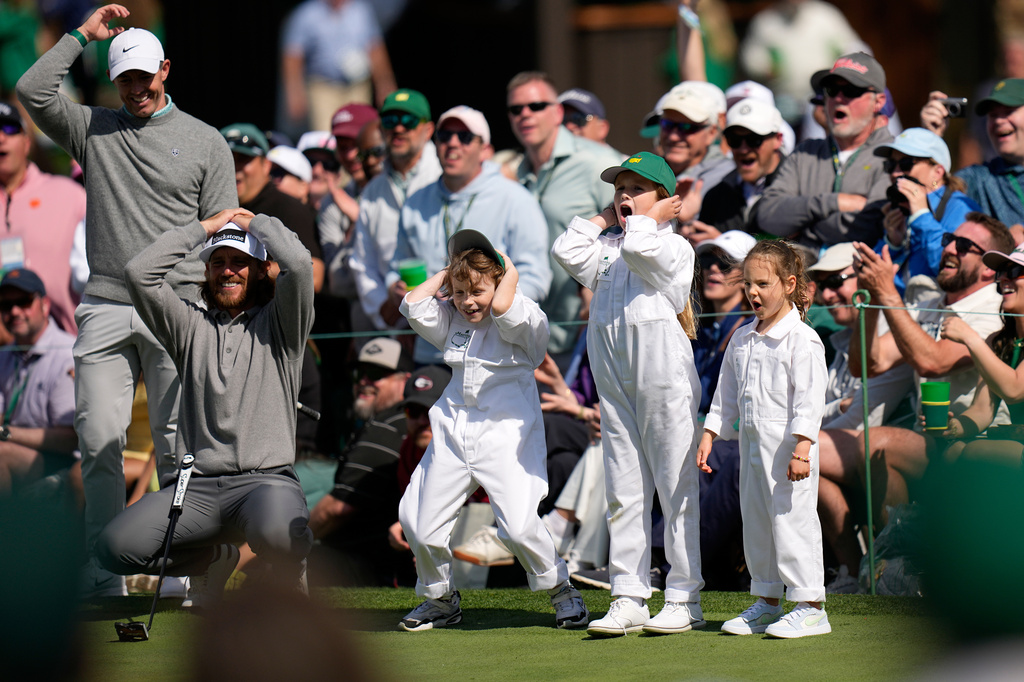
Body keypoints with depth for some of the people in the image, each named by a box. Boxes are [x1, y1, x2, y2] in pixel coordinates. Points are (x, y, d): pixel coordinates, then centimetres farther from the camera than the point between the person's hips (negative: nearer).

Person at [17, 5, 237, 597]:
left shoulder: (206, 143, 9)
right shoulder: (93, 130, 13)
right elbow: (33, 91, -3)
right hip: (106, 309, 2)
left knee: (178, 445, -1)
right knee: (99, 440, -3)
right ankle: (103, 578, -1)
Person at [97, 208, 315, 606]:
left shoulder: (279, 323, 11)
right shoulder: (191, 324, 18)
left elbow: (299, 264, -8)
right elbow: (139, 274, 5)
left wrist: (254, 222, 9)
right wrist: (204, 227, 11)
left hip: (267, 480, -3)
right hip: (196, 487, 3)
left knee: (276, 532, -40)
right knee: (115, 548, -21)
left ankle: (290, 575, 3)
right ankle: (214, 559, 13)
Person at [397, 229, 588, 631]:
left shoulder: (523, 321, -5)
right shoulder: (450, 320, 13)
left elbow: (502, 308, -26)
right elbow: (414, 304, 1)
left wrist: (510, 274, -7)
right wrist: (445, 276, 9)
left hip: (506, 434, -6)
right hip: (453, 432, 6)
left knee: (518, 524, -21)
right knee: (419, 523, 2)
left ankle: (560, 589, 3)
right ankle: (440, 598, 26)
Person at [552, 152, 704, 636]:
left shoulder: (675, 247, -2)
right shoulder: (606, 248, 16)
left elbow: (639, 249, -21)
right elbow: (567, 251, 1)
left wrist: (646, 218, -2)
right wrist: (604, 218, 11)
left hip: (664, 375, -6)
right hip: (615, 382, 6)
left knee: (676, 487, -2)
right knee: (624, 492, 5)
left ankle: (684, 599, 3)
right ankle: (628, 600, 7)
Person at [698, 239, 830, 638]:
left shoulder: (802, 340, -10)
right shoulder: (742, 341, 13)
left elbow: (809, 399, -15)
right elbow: (726, 395, 22)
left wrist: (802, 448, -22)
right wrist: (709, 436, 15)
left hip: (788, 448, -8)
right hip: (751, 443, 8)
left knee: (791, 521, -8)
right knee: (755, 523, 12)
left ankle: (810, 607, -3)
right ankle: (766, 602, 22)